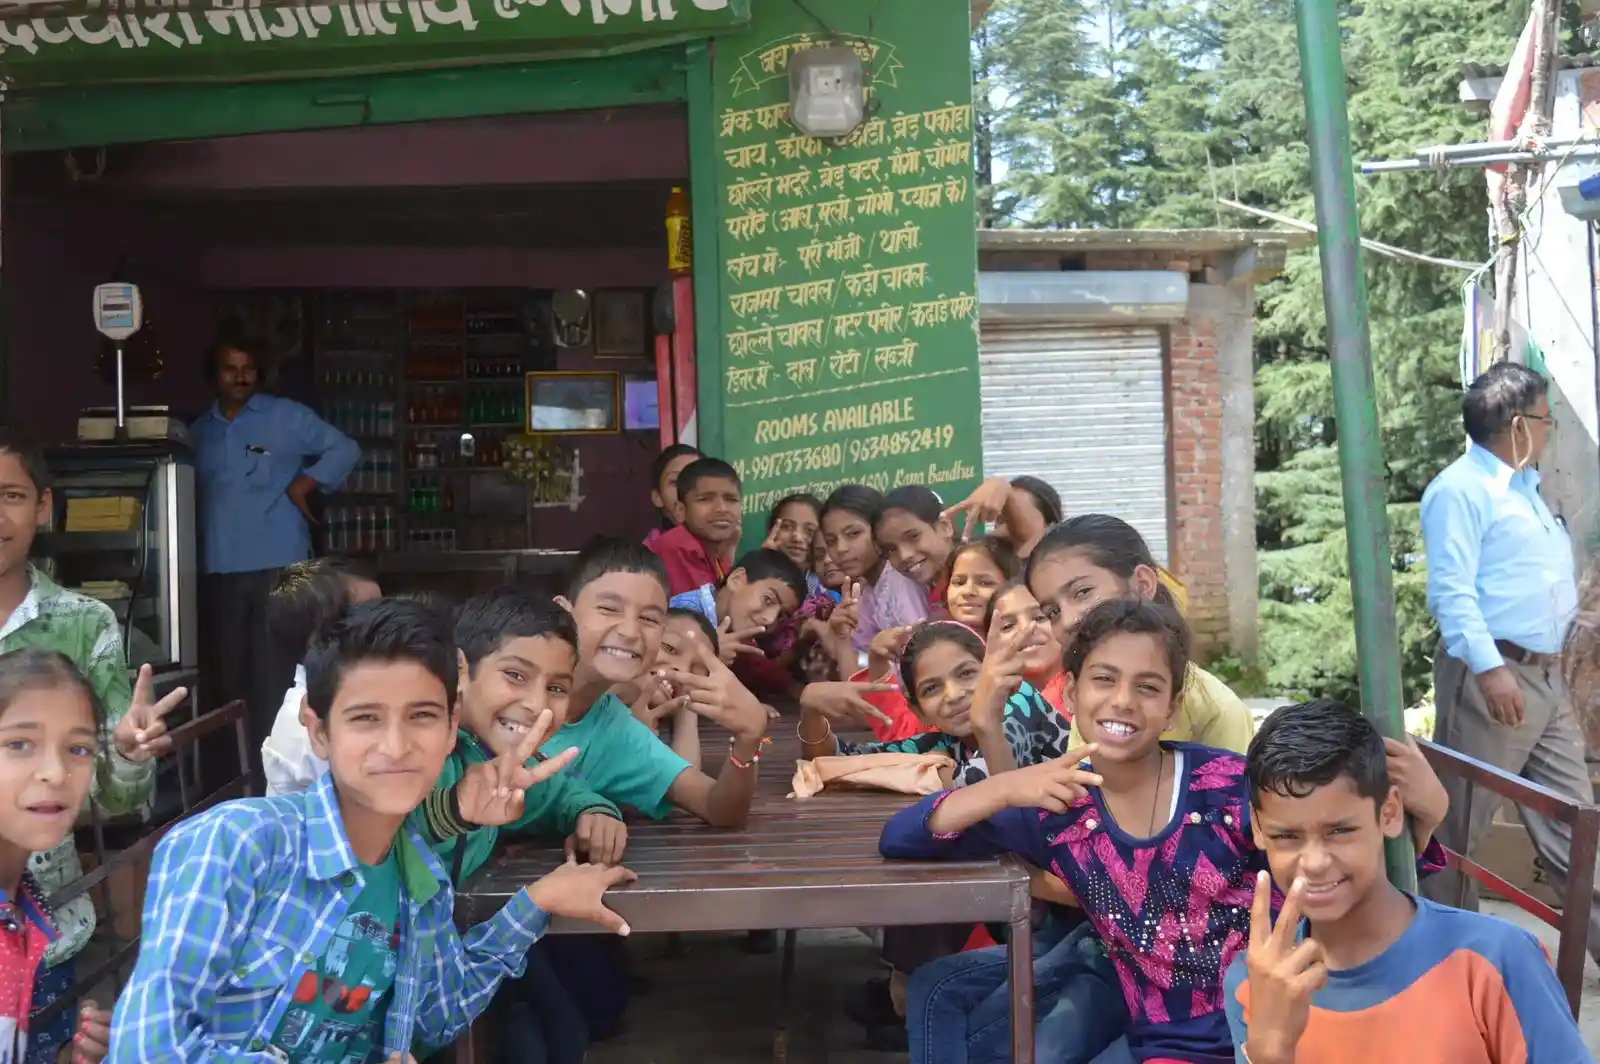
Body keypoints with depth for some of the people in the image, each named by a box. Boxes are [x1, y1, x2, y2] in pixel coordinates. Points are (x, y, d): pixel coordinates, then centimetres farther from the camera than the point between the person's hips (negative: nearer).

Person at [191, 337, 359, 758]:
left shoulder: (286, 415, 3)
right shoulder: (199, 431, 16)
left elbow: (345, 449, 5)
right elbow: (193, 494, 22)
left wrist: (303, 484, -6)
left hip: (277, 565, -4)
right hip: (220, 570, 4)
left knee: (273, 677, -5)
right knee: (225, 675, 8)